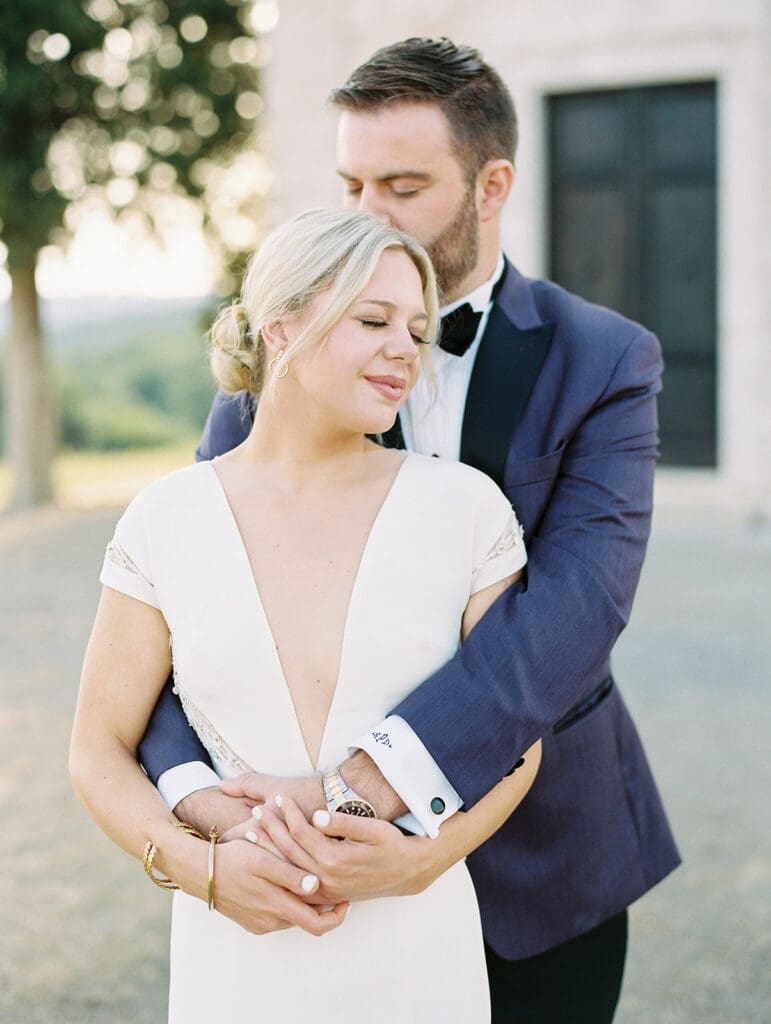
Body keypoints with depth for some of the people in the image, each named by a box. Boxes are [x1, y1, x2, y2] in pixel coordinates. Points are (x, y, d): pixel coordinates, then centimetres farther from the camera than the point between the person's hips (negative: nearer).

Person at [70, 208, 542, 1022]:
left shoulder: (465, 506, -7)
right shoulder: (165, 521, -5)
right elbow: (100, 753, 0)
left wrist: (420, 860, -16)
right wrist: (202, 866, -15)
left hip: (417, 952, 0)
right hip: (234, 955, 1)